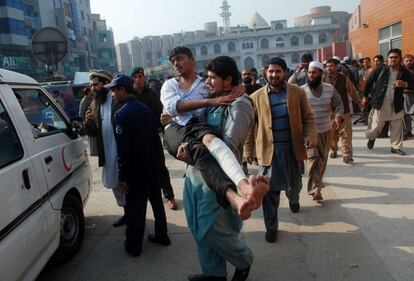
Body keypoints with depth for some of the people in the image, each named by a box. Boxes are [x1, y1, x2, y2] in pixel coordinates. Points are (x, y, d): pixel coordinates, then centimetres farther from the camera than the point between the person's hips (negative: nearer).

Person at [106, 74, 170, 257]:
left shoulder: (121, 114, -16)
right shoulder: (145, 109, 5)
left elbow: (123, 149, -20)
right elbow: (156, 138, 9)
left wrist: (122, 176, -15)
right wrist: (157, 160, 16)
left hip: (135, 170, -7)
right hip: (152, 166, 7)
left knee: (135, 207, 4)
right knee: (156, 201, 17)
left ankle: (134, 246, 17)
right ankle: (162, 235, 30)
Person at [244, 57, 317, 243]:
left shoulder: (298, 92, 2)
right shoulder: (256, 97, -1)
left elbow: (308, 117, 3)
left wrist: (311, 137, -14)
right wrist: (248, 150, 1)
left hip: (293, 147, 2)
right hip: (269, 149, -2)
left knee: (295, 183, 21)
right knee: (270, 190, 1)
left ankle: (293, 199, 56)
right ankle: (271, 227, 16)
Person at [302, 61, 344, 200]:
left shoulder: (330, 89, 2)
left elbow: (338, 104, 8)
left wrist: (338, 116, -12)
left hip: (326, 130, 4)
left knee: (323, 158, 16)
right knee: (312, 158, -14)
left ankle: (318, 179, 40)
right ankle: (315, 188, -16)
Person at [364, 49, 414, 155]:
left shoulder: (404, 71, 3)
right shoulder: (380, 68, -3)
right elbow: (369, 81, 4)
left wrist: (405, 84, -17)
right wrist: (365, 96, 5)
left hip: (396, 104, 2)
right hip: (380, 103, -2)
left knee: (397, 127, 6)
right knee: (376, 124, 5)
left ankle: (396, 147, 20)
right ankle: (371, 137, 36)